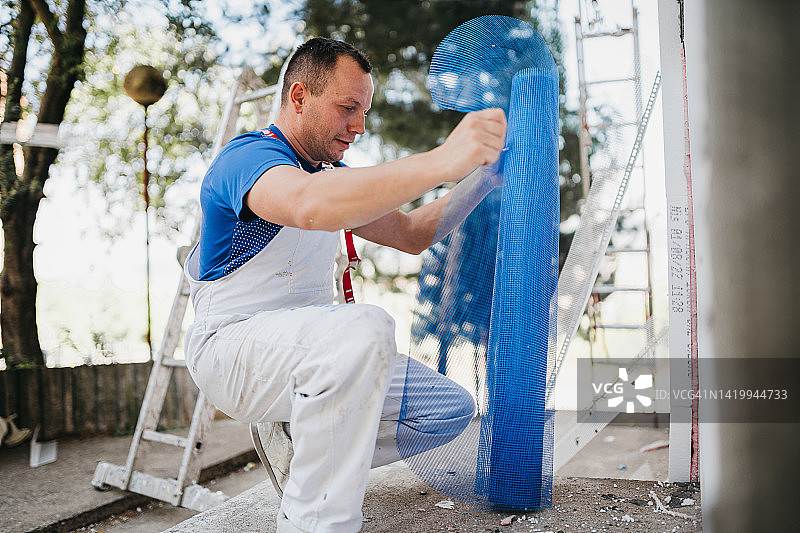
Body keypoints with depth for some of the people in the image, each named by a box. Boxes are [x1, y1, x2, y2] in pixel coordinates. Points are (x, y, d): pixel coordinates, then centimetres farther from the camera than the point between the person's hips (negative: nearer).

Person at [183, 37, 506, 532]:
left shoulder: (330, 171, 14)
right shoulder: (248, 156, -16)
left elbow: (411, 233, 14)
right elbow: (309, 205, -40)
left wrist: (485, 175, 0)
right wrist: (441, 161, -47)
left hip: (307, 345, 9)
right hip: (234, 343, -8)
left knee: (451, 410, -2)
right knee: (363, 326, -38)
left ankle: (296, 442, 9)